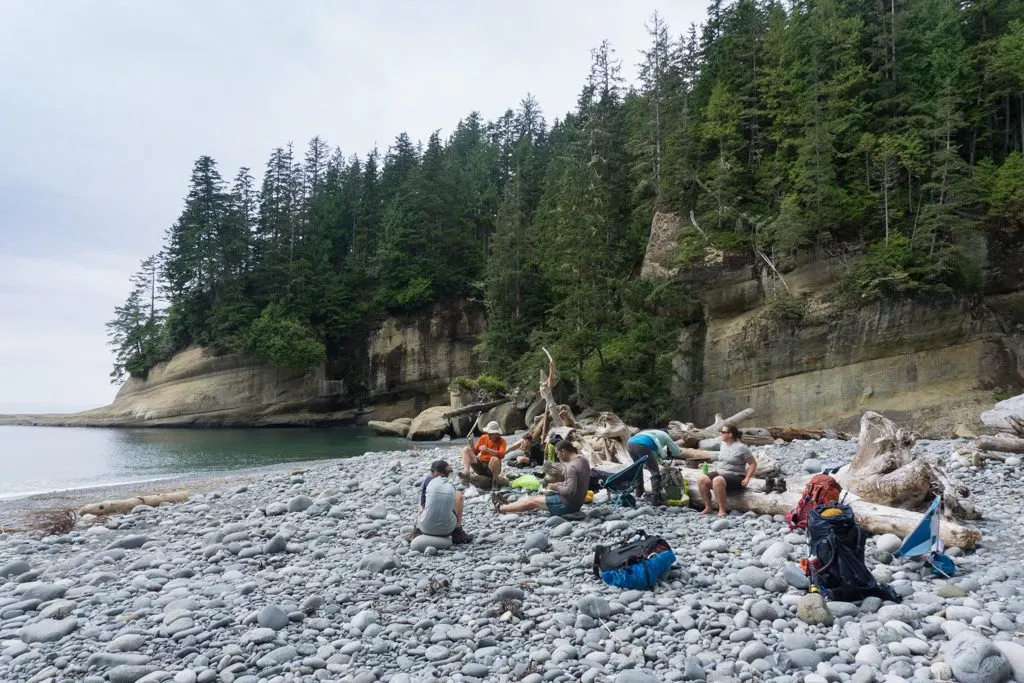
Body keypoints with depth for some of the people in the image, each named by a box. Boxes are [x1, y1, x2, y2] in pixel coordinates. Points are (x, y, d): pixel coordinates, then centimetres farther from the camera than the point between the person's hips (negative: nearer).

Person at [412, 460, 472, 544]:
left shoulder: (428, 480, 1)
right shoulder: (451, 487, 7)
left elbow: (422, 506, 6)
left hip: (426, 528, 0)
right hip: (447, 529, 0)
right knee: (458, 495, 22)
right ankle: (457, 532, 23)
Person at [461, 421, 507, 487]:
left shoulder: (501, 441, -5)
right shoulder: (483, 438, 6)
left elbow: (502, 455, -23)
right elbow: (475, 452, 10)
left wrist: (488, 450, -32)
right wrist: (471, 444, -10)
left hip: (492, 467, -4)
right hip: (480, 465, 4)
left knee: (495, 459, -40)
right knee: (466, 449, -11)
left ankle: (495, 481, -16)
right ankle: (466, 472, -30)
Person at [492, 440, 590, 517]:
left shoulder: (572, 466, -26)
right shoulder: (583, 459, 5)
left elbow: (570, 491, -31)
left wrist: (556, 487, -14)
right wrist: (561, 484, 6)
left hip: (568, 504, -9)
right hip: (577, 502, 9)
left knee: (533, 501, 6)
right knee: (539, 496, 19)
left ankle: (501, 508, 23)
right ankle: (508, 504, 32)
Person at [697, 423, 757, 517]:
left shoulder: (741, 447, -10)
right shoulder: (723, 444, 11)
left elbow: (753, 463, -5)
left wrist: (747, 478, -13)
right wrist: (714, 470, 12)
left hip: (735, 477, -7)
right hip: (719, 473, 7)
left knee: (717, 480, -38)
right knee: (701, 479, -20)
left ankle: (722, 511, -28)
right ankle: (708, 507, -12)